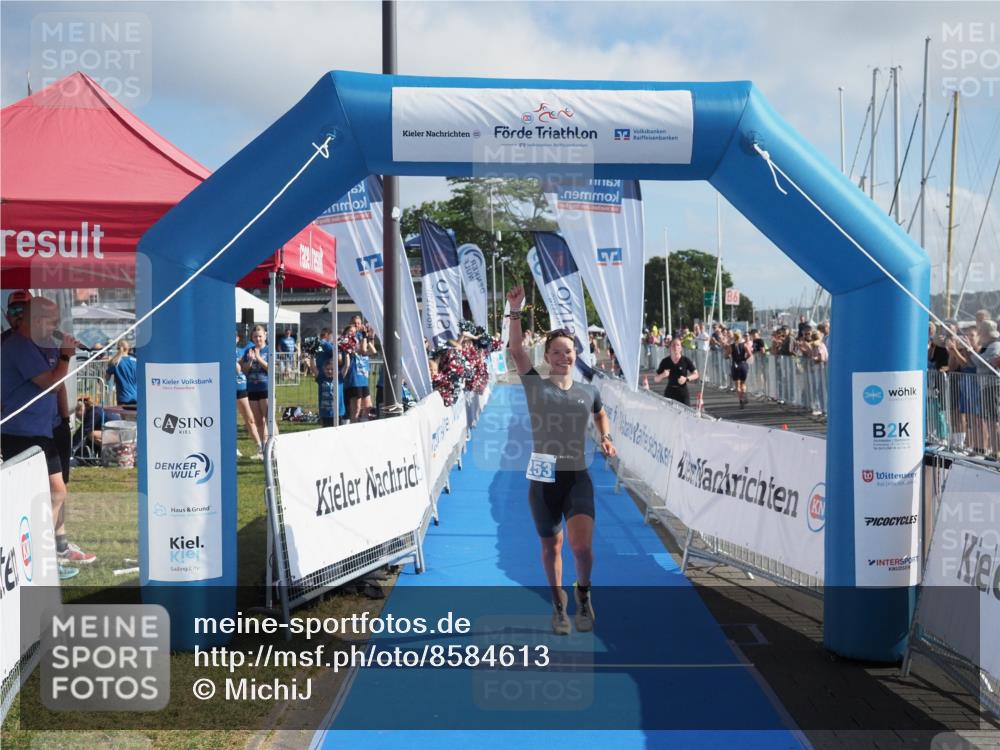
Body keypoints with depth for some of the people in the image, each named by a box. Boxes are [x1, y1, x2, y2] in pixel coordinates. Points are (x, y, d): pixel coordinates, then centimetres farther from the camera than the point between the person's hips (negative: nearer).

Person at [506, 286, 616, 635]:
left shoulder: (588, 392, 7)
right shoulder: (535, 386, 0)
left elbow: (601, 414, 28)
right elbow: (516, 350, -12)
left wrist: (606, 438, 10)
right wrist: (515, 310, -19)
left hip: (577, 478, 1)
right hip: (543, 480, 0)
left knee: (582, 545, -16)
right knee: (551, 546, 12)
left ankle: (583, 592, 14)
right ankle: (558, 603, 33)